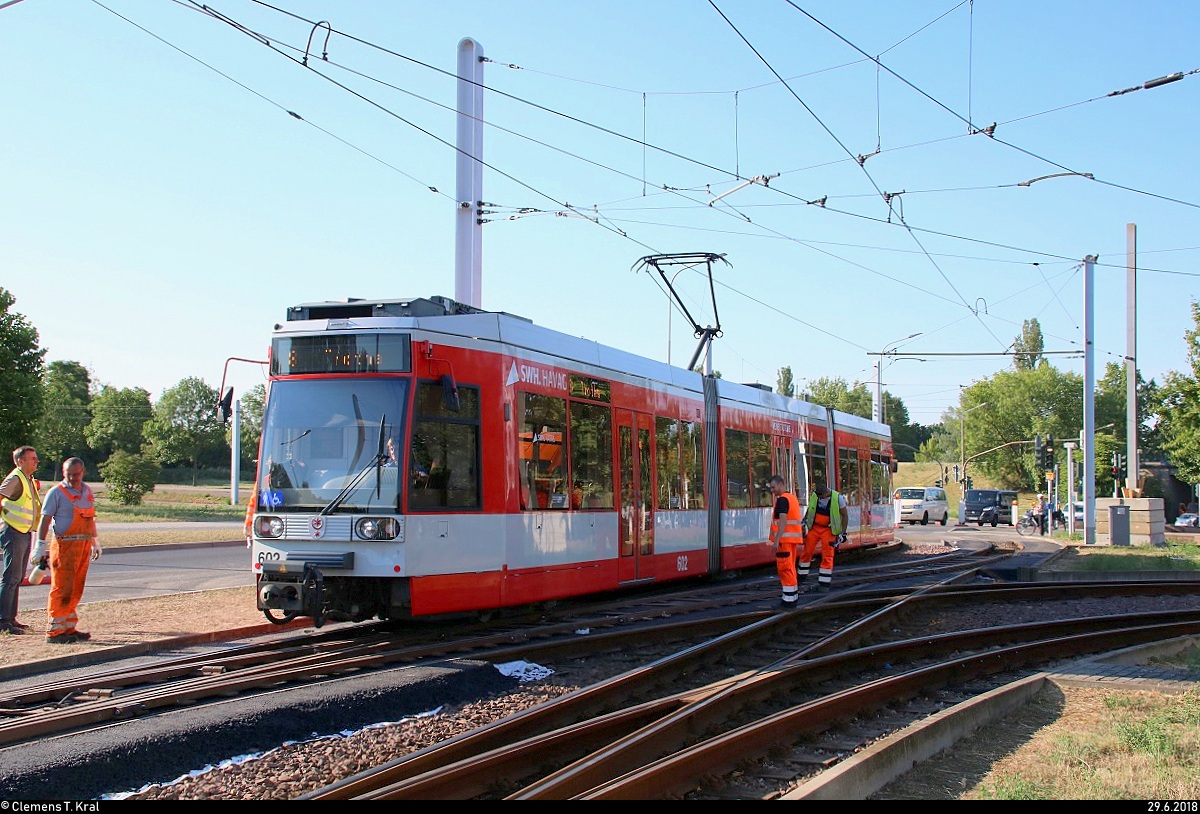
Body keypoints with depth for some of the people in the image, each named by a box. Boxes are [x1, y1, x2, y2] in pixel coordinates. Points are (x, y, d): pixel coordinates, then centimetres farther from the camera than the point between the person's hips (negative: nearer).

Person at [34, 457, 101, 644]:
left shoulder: (87, 491, 16)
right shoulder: (57, 492, -5)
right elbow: (45, 519, -7)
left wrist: (95, 542, 26)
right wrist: (40, 545, -13)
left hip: (84, 546, 7)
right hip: (65, 545, -7)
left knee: (76, 590, 10)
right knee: (62, 589, -7)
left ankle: (68, 628, 17)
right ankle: (54, 631, -3)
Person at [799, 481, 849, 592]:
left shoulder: (838, 498, -15)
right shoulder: (814, 495, -4)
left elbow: (844, 516, -6)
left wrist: (843, 533, -8)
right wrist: (804, 522, 16)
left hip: (829, 530, -3)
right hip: (814, 528, 3)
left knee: (827, 556, -4)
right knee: (807, 551, 4)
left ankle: (825, 583, 2)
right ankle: (801, 575, 19)